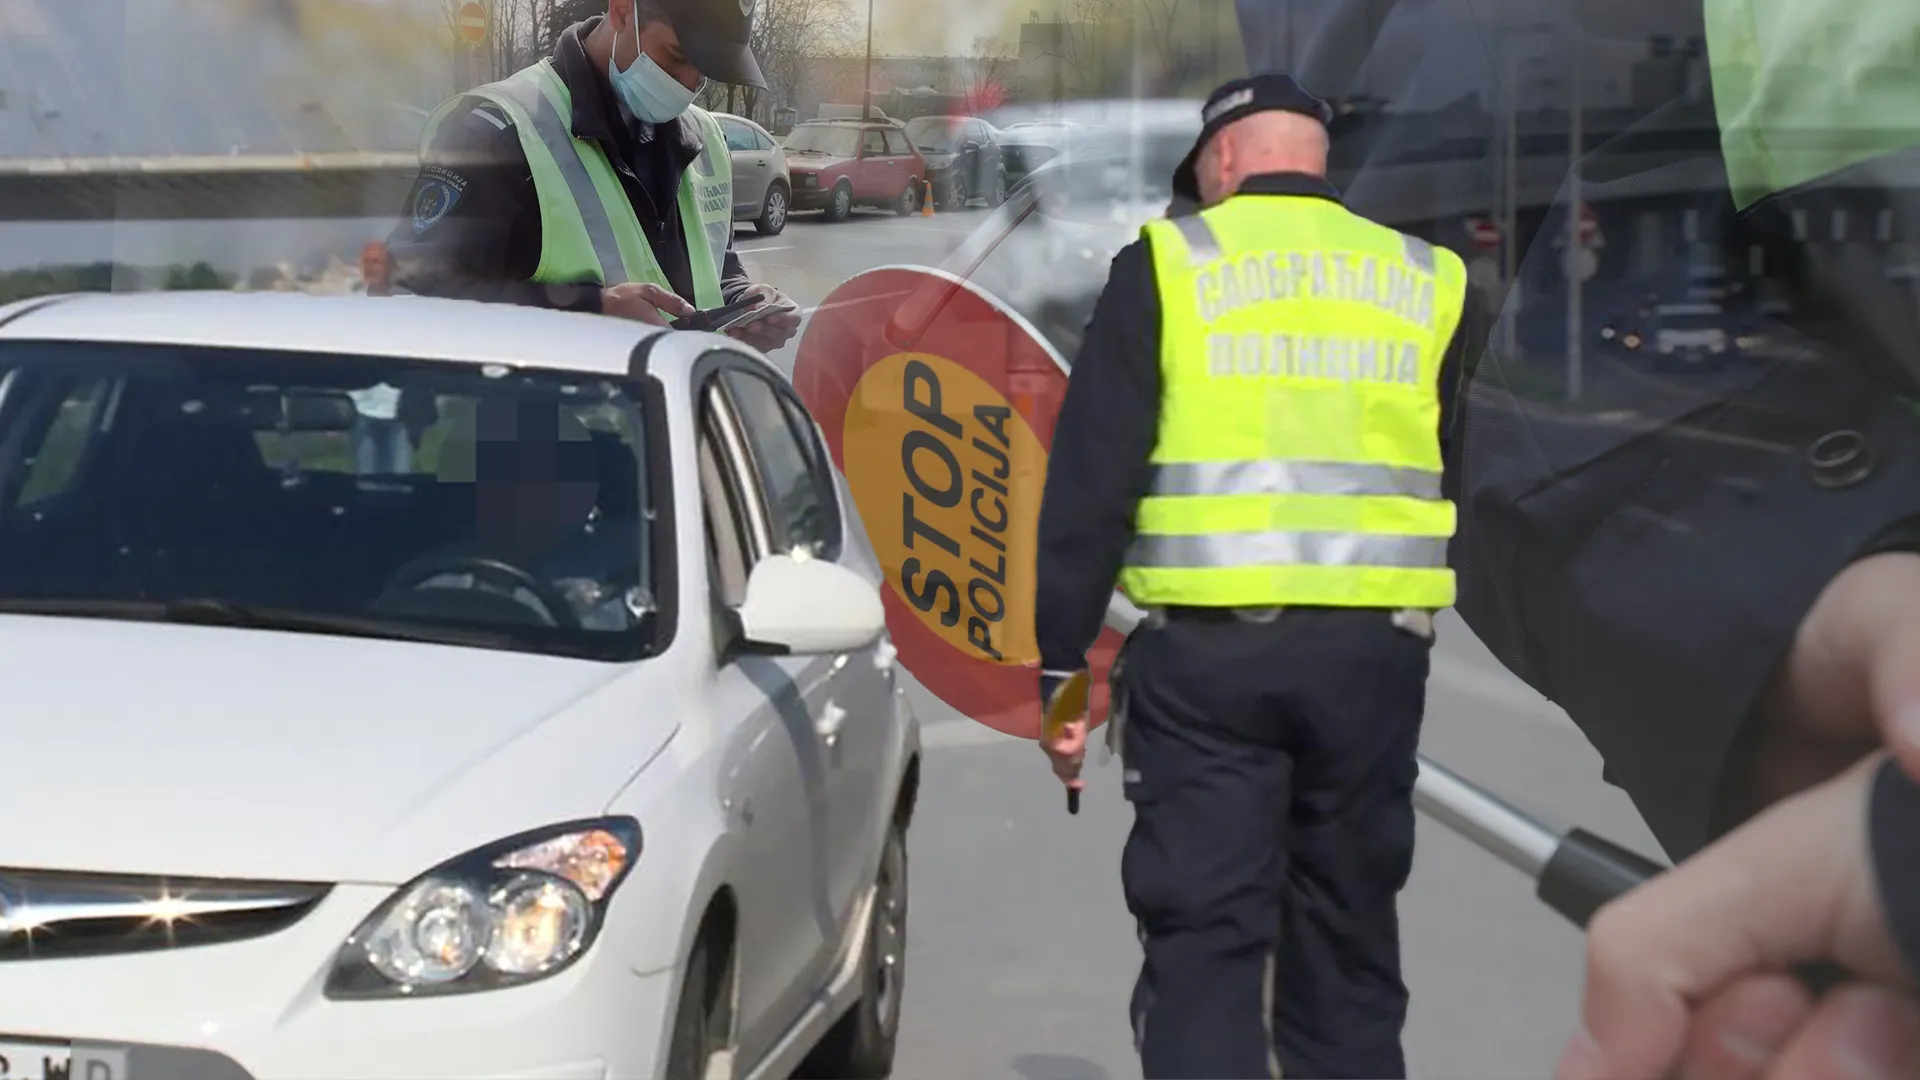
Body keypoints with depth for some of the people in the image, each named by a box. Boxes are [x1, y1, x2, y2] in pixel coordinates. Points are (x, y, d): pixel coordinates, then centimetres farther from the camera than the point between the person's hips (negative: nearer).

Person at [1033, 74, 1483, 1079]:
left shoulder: (1165, 265, 2)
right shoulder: (1429, 281, 11)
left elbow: (1090, 481, -2)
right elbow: (1452, 483, 14)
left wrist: (1061, 664, 1)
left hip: (1208, 649, -3)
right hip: (1373, 651, 3)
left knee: (1202, 947, 1)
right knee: (1347, 953, 14)